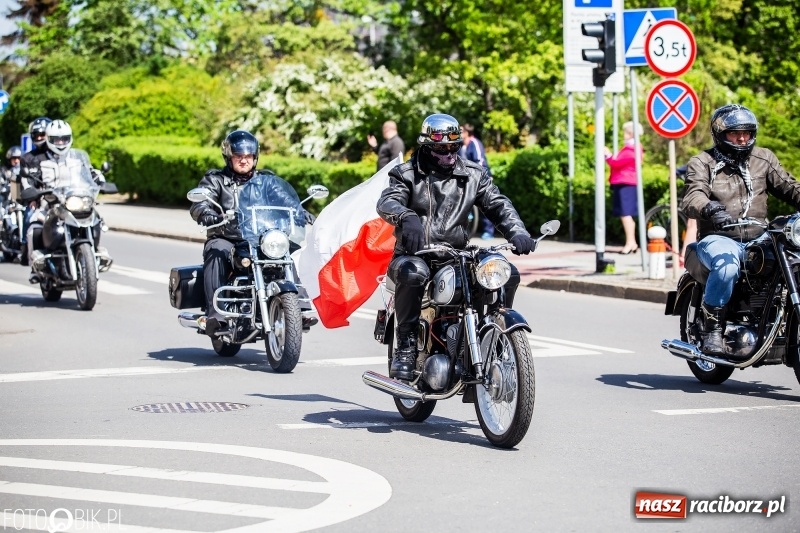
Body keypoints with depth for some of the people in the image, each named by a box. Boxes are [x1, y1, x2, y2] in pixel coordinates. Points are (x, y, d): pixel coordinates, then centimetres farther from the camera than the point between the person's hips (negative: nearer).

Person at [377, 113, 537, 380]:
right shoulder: (406, 173, 3)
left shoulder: (473, 174, 13)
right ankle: (406, 344, -25)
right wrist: (407, 217, -40)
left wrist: (517, 232, -18)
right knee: (413, 272, -39)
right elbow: (387, 202, -15)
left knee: (507, 273, -14)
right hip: (414, 253, -4)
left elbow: (498, 204, 4)